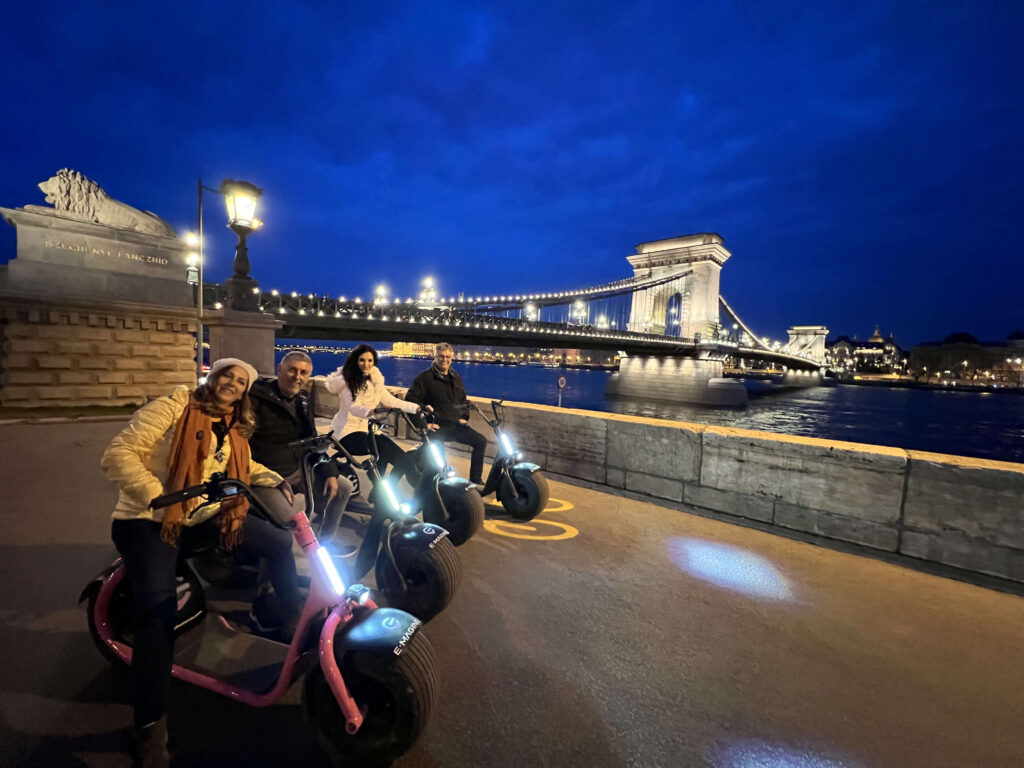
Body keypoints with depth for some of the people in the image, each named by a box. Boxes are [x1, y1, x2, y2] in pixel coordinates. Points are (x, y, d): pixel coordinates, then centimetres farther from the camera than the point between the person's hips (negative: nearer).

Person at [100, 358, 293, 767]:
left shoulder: (234, 429, 10)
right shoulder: (174, 407, -11)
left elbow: (243, 467, 26)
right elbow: (117, 454, -18)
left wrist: (275, 480, 7)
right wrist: (160, 500, -29)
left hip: (207, 517, 7)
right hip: (148, 519, -7)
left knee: (277, 541, 5)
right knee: (159, 610, -26)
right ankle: (151, 729, -14)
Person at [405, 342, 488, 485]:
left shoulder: (456, 378, 16)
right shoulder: (425, 377, -4)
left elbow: (463, 400, 26)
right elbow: (410, 398, -9)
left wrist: (464, 417, 10)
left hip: (456, 425, 6)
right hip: (437, 426, -6)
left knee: (481, 441, -3)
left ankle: (475, 480, 8)